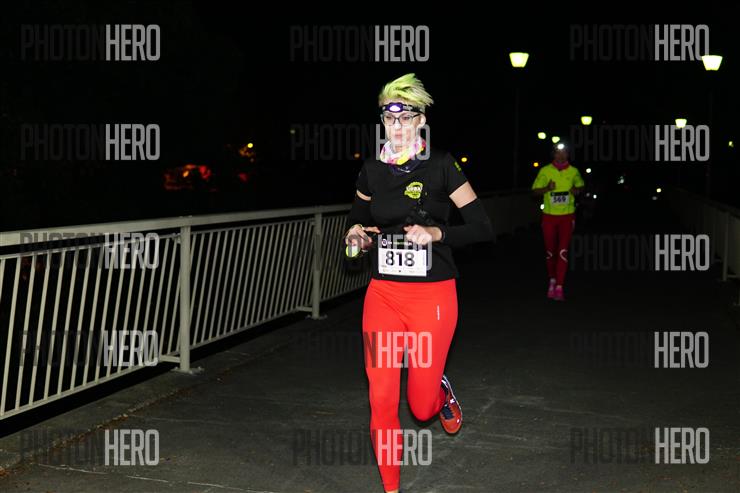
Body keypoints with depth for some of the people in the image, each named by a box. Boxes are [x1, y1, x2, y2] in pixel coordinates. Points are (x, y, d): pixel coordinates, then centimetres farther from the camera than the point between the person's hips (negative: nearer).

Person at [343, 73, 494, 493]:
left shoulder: (440, 165, -7)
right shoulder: (372, 170, 5)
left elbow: (483, 227, -7)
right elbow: (358, 215, 22)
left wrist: (436, 233, -22)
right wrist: (356, 233, 0)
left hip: (432, 296, -3)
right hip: (383, 292, 3)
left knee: (421, 407, 4)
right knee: (382, 399, 0)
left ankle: (442, 391, 41)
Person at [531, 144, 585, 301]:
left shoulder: (573, 171, 0)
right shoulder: (545, 171, -3)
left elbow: (580, 186, 17)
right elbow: (535, 191, 0)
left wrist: (577, 191, -6)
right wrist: (547, 189, -20)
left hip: (567, 216, 0)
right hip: (549, 216, 1)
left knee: (563, 252, -9)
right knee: (550, 251, 8)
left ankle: (559, 288, -9)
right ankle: (552, 280, 31)